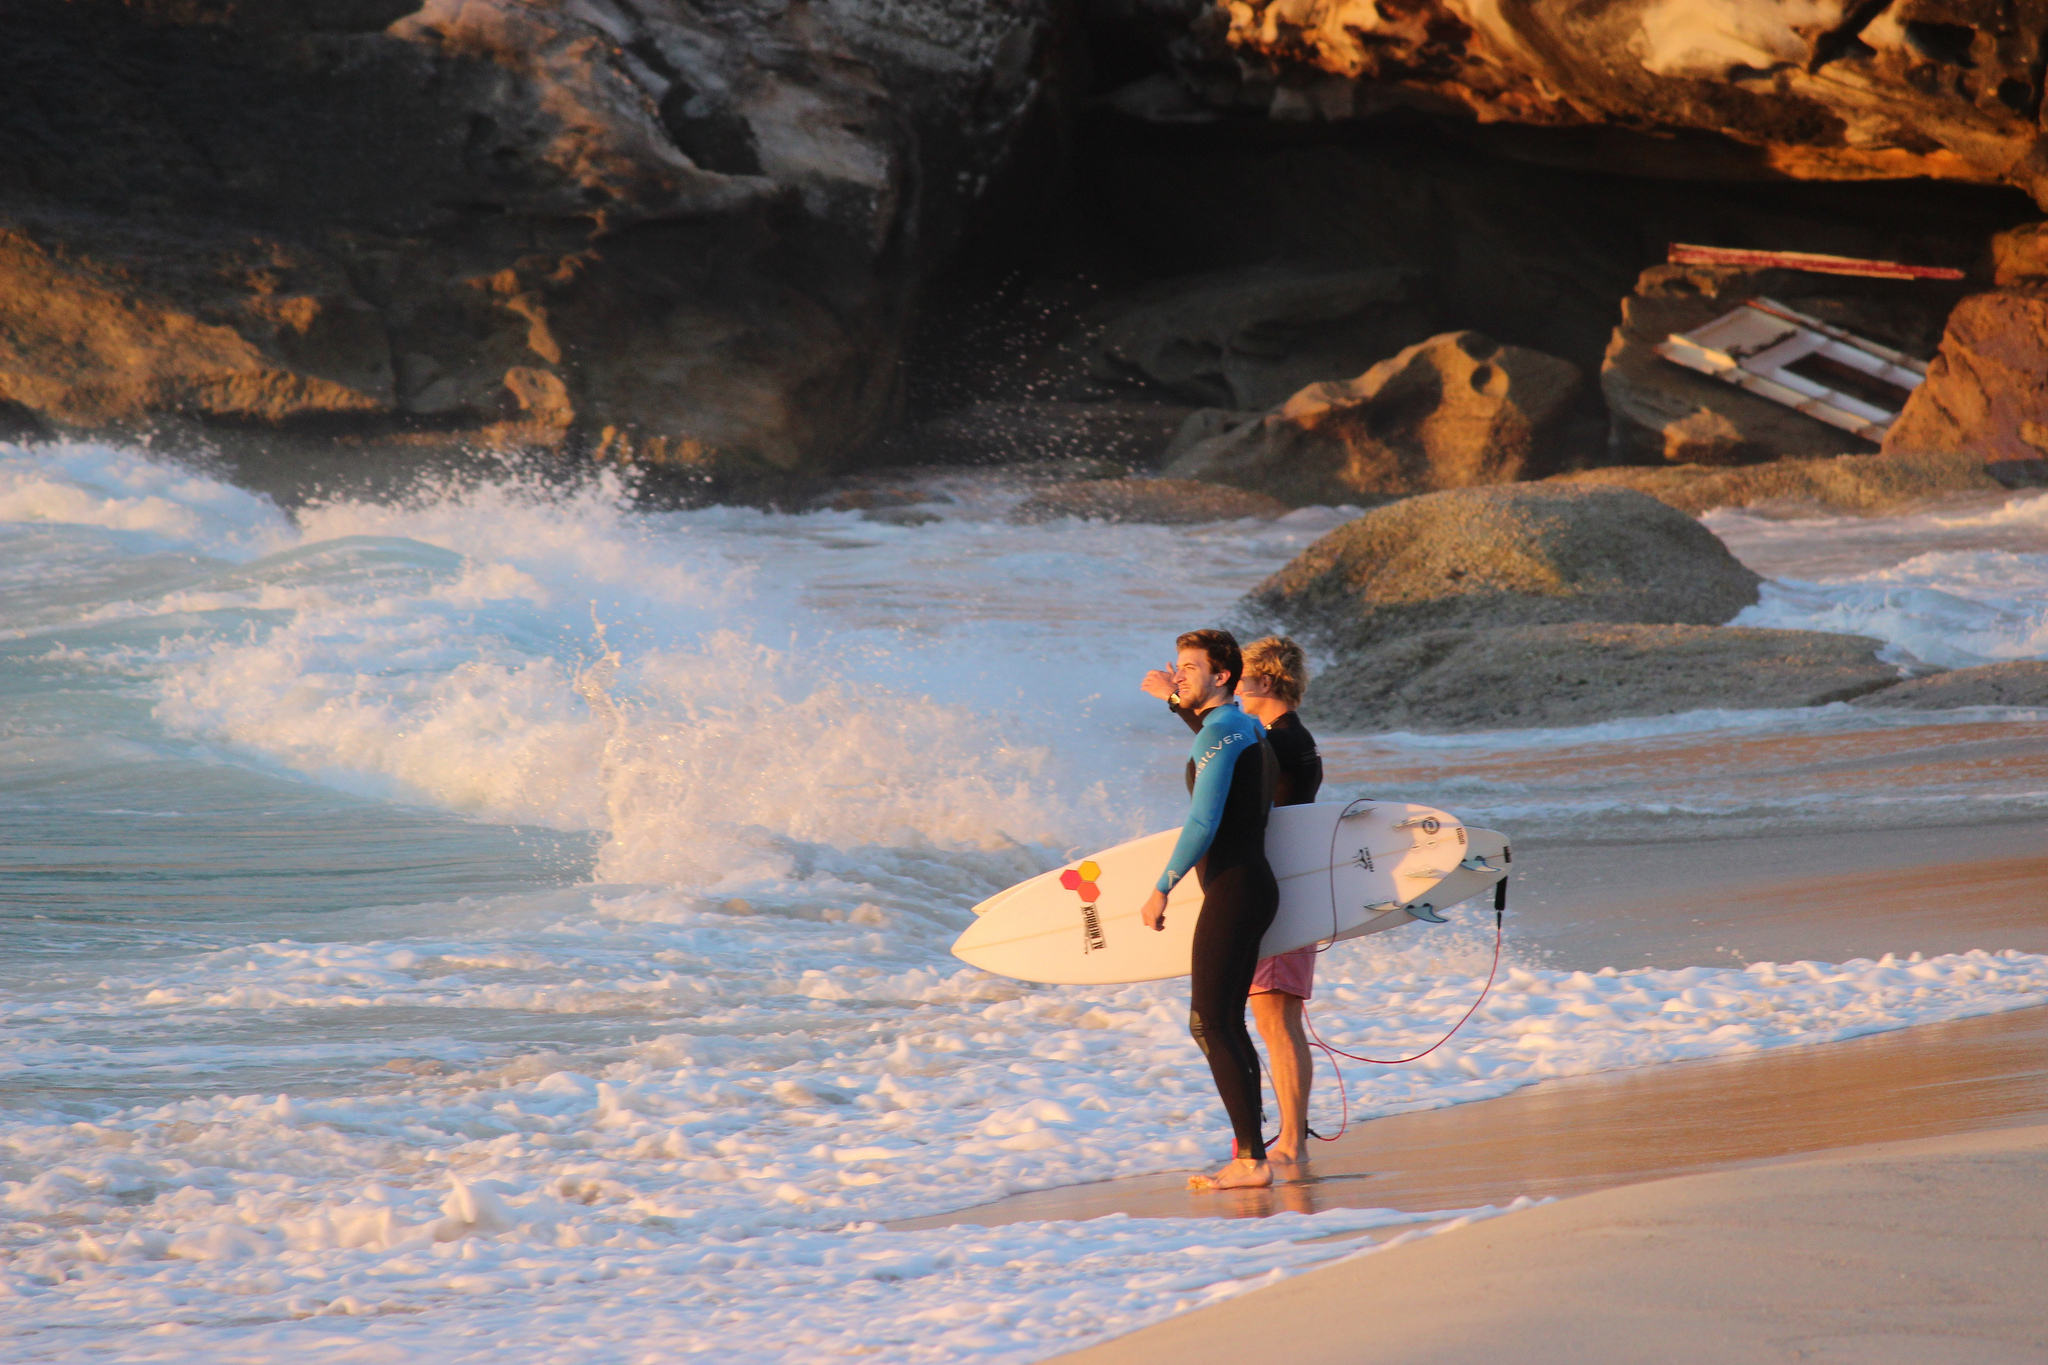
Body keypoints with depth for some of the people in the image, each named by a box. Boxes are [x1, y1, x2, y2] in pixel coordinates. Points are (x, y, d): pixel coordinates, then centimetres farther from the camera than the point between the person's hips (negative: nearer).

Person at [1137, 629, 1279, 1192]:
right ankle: (1248, 1155, 13)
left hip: (1232, 891, -10)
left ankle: (1251, 1159, -15)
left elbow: (1204, 823, -19)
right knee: (1225, 1024, 13)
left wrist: (1162, 888, -16)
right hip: (1256, 883, 10)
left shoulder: (1218, 733, -13)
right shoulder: (1252, 729, 17)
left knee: (1211, 1025, -11)